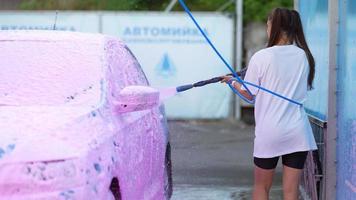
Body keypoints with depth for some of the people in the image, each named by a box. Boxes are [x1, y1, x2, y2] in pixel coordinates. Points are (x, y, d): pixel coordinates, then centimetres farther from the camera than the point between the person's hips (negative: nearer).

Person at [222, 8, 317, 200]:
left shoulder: (261, 57, -10)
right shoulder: (304, 56, 1)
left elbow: (249, 94, -3)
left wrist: (232, 81, 17)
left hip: (269, 132, -2)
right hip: (298, 133, 3)